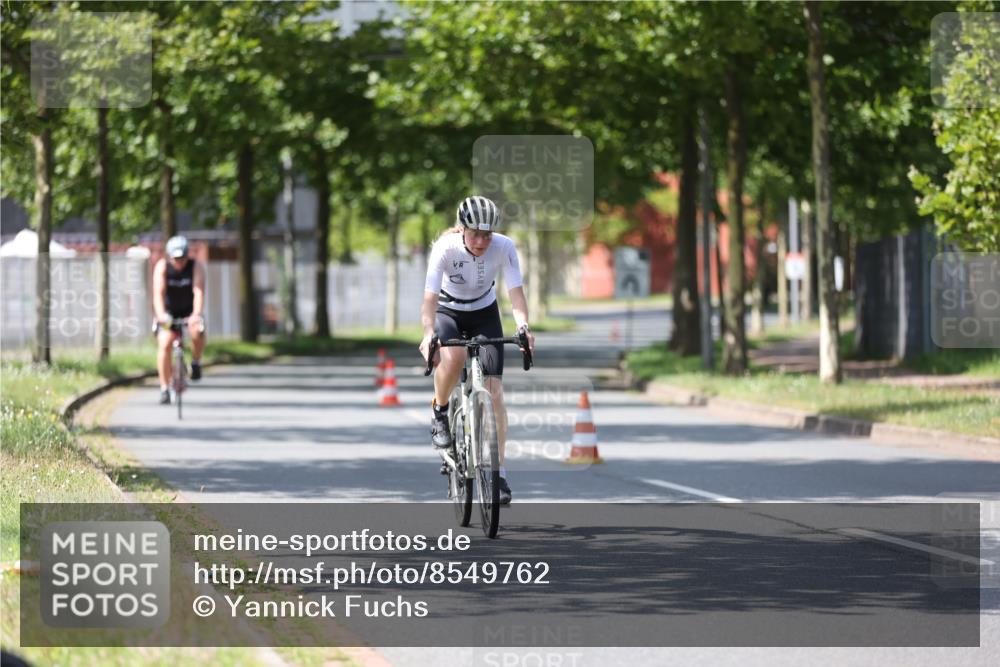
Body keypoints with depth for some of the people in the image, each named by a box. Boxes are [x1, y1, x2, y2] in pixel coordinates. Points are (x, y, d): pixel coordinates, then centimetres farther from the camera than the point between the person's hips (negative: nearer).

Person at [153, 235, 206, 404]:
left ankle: (196, 363, -2)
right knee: (164, 344, -20)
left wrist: (196, 314, -48)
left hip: (189, 311, 0)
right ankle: (164, 389, -11)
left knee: (198, 332, -31)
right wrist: (161, 314, -47)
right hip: (168, 312, 0)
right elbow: (158, 293, -30)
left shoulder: (195, 267, -17)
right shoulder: (162, 267, -18)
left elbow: (199, 292, -30)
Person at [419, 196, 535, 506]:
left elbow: (516, 293, -28)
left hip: (485, 314, 2)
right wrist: (428, 335, -51)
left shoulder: (504, 247, -23)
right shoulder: (445, 248, -28)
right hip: (448, 312, -2)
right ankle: (439, 411, -6)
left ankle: (498, 473, -6)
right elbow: (430, 298, -34)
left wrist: (523, 327, -46)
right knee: (453, 356, -36)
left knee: (494, 390, -11)